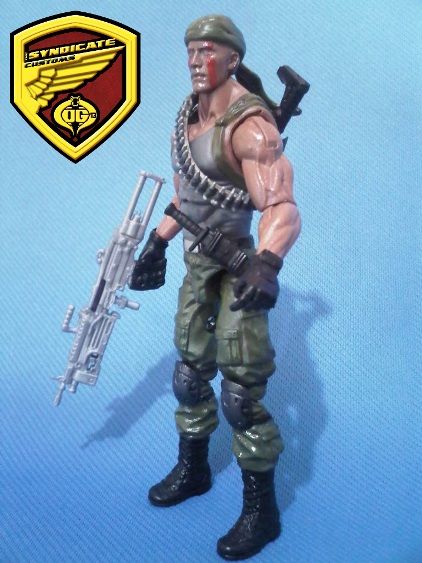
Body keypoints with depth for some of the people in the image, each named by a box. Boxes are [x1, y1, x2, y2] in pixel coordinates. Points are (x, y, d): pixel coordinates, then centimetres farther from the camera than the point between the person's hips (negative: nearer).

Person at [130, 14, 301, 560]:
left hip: (238, 273, -8)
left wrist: (266, 265, -46)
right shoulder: (188, 116, 7)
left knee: (241, 395, -2)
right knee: (189, 376, 19)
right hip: (198, 267, 8)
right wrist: (157, 243, 18)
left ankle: (261, 510, 17)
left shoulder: (248, 125, -20)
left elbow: (283, 209, -30)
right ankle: (192, 469, 41)